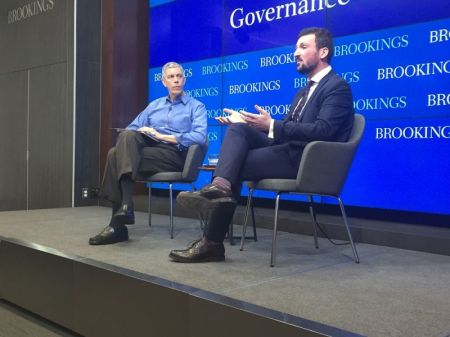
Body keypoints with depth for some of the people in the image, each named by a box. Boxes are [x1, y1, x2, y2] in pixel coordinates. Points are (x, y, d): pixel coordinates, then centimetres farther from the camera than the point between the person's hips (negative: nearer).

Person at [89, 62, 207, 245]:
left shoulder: (196, 107, 9)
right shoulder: (154, 105, 27)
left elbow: (199, 137, -9)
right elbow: (131, 128, 22)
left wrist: (162, 136, -10)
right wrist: (139, 134, -4)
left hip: (174, 154, -5)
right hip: (148, 147, 5)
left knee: (117, 156, -27)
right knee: (127, 136, -30)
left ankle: (117, 225, -29)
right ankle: (125, 205, -36)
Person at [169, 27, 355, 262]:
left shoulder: (337, 87, -4)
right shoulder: (304, 91, 25)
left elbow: (322, 131, -19)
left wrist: (271, 125, -22)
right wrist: (244, 123, 4)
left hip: (307, 160, -8)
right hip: (289, 150, 8)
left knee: (236, 165, -17)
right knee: (239, 128, -13)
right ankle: (220, 187, -31)